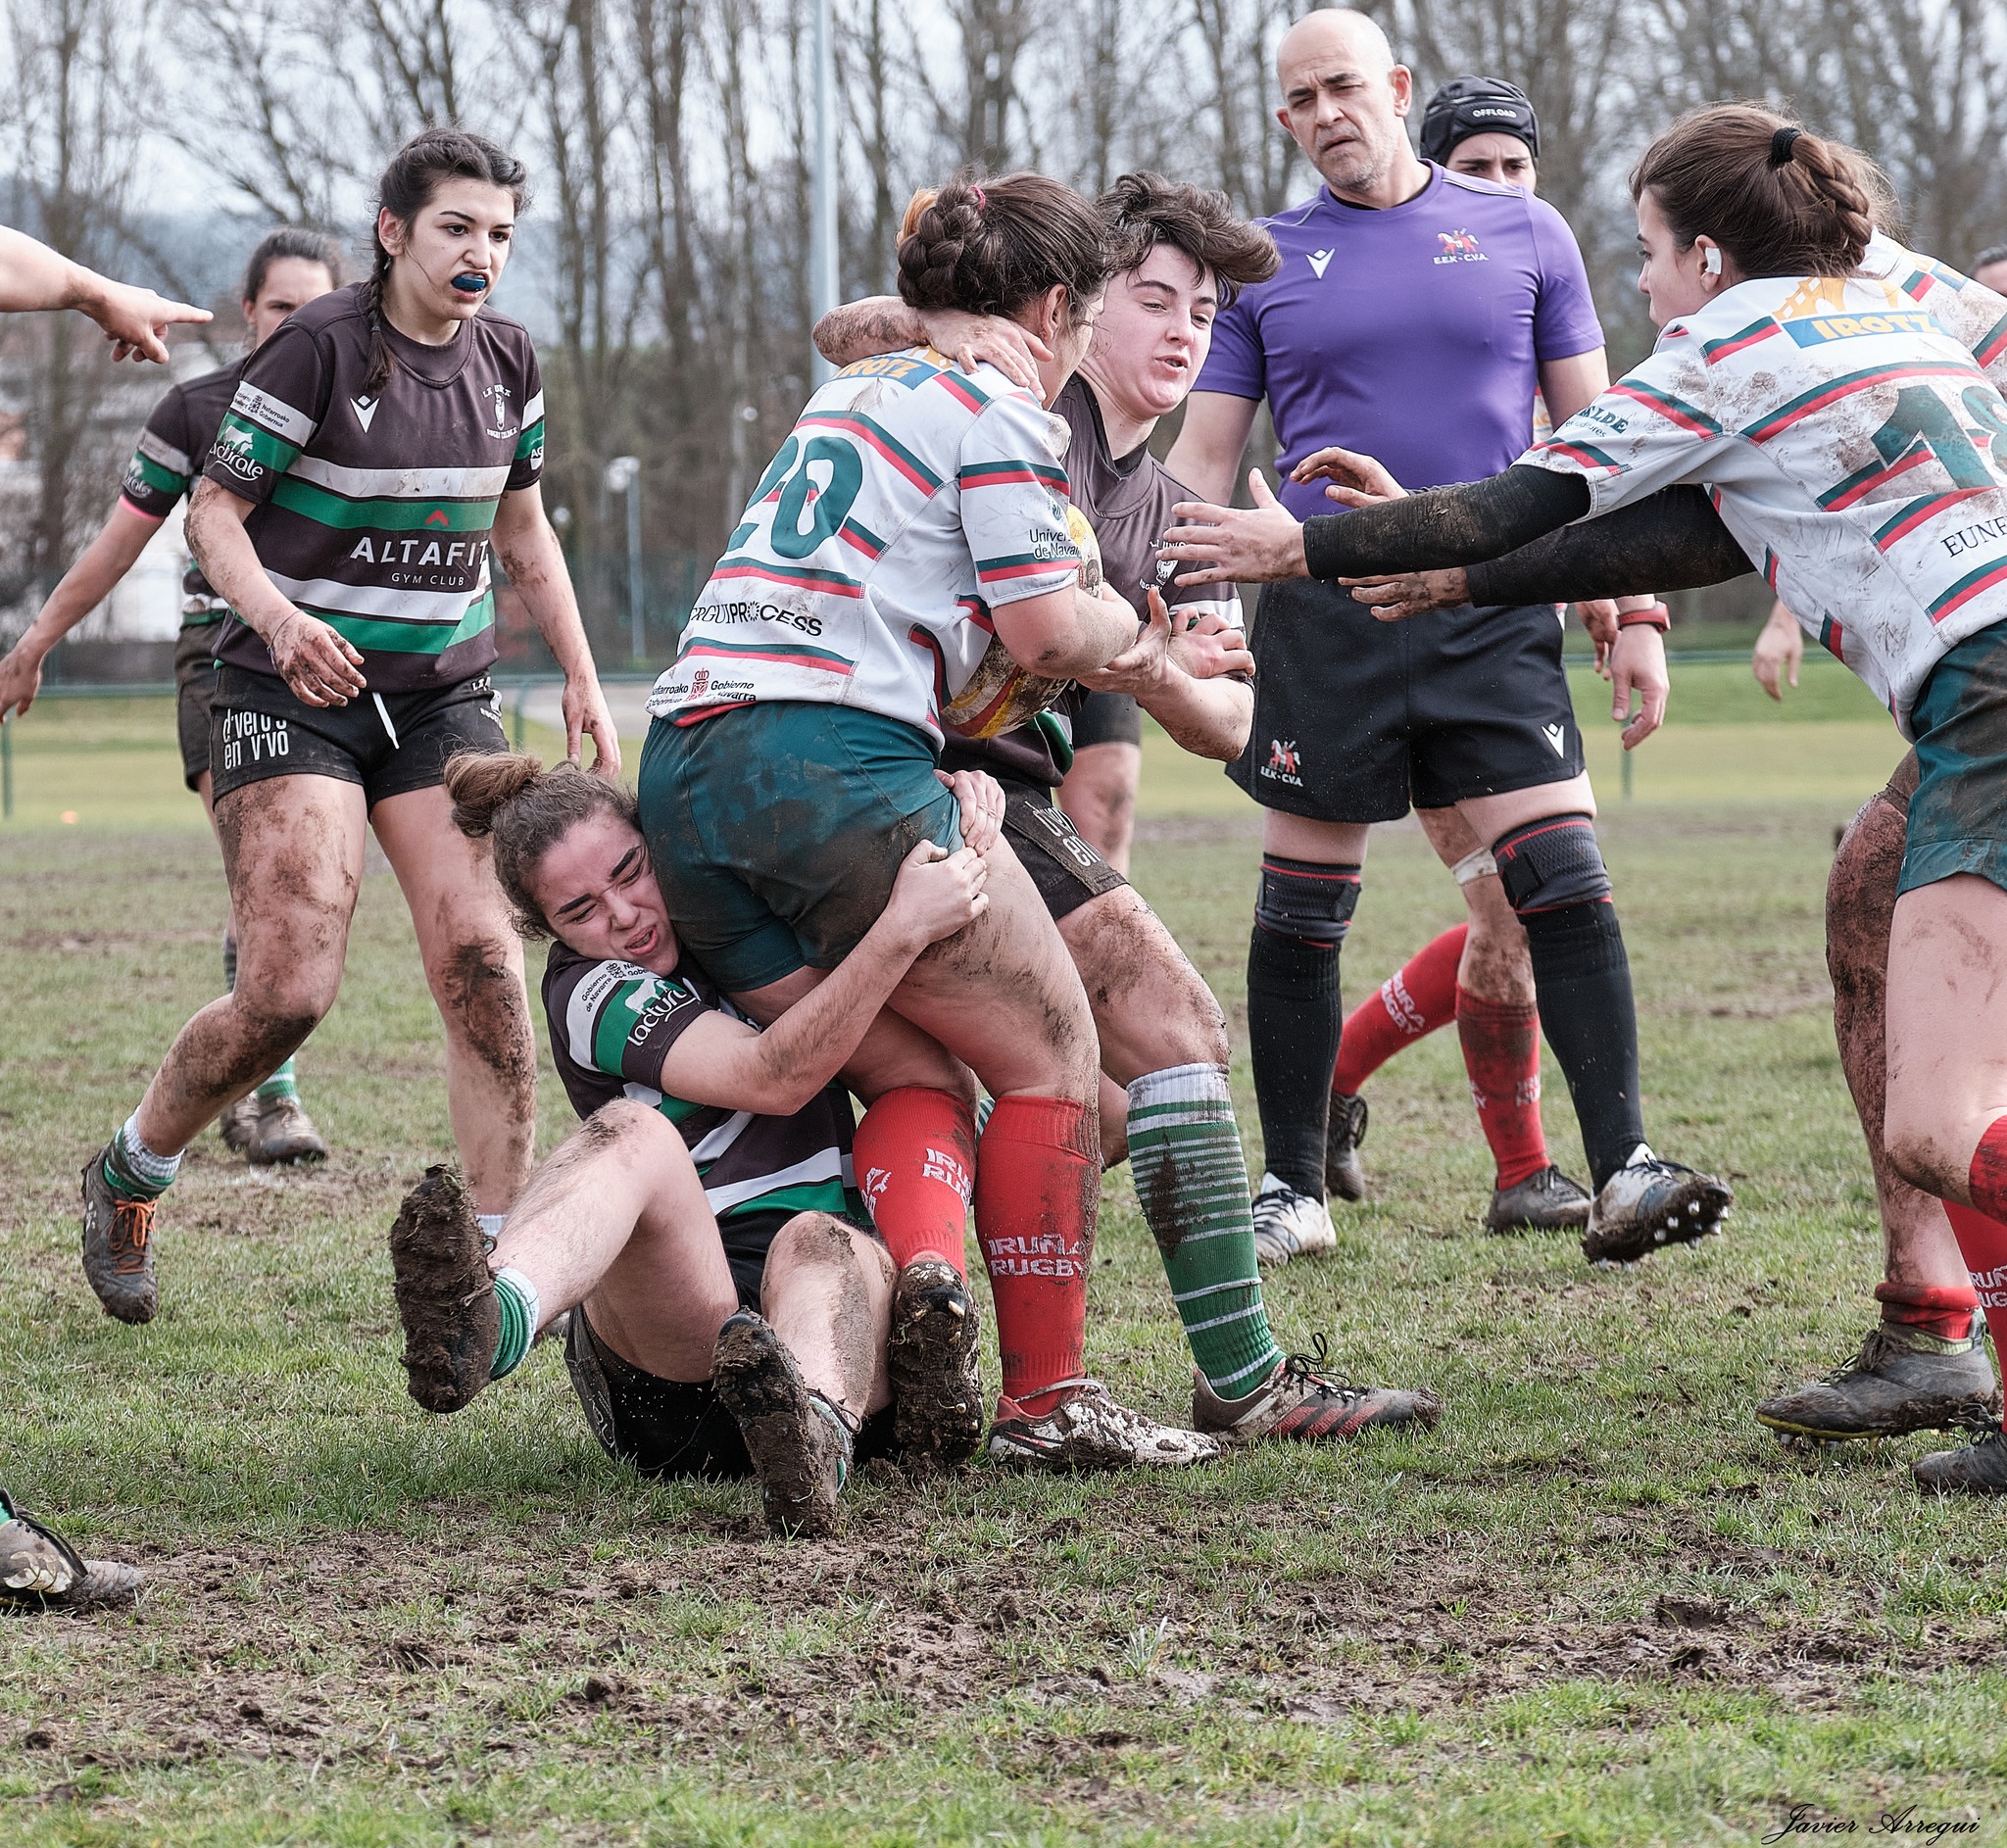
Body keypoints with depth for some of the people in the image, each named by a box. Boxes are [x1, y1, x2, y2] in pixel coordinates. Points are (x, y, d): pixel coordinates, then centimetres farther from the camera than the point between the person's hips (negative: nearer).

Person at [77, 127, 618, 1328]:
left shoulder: (506, 361, 6)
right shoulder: (319, 349, -12)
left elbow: (523, 530, 20)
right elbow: (215, 512, -10)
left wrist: (581, 678, 13)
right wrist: (276, 615, -28)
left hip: (443, 694, 5)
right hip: (296, 693, -5)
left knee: (481, 958, -13)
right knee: (290, 989, -14)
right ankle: (130, 1174, 12)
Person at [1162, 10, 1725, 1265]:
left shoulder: (1520, 232, 9)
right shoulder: (1263, 264, 9)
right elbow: (1202, 459, 10)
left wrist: (1636, 608, 4)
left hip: (1493, 612, 0)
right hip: (1322, 618, 1)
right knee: (1302, 910, 3)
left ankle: (1623, 1172, -14)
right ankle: (1294, 1192, 14)